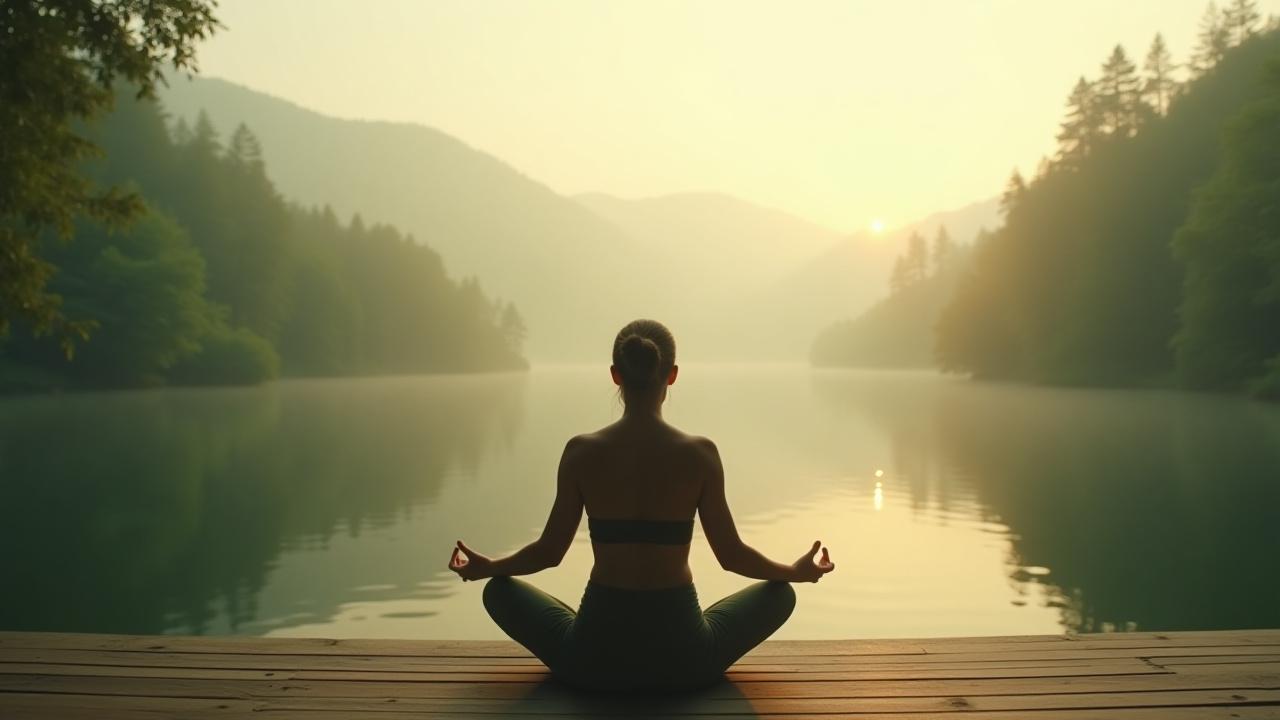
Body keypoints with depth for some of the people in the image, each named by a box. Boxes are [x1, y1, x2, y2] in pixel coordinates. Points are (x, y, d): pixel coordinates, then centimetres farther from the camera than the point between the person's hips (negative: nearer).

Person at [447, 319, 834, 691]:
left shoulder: (581, 452, -9)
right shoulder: (699, 453, -11)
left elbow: (549, 551, 0)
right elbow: (731, 555, -3)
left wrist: (484, 567, 20)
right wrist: (797, 571, 17)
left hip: (595, 653, 1)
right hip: (682, 655, 0)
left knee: (499, 590, 26)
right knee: (781, 592, 25)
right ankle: (696, 664, 18)